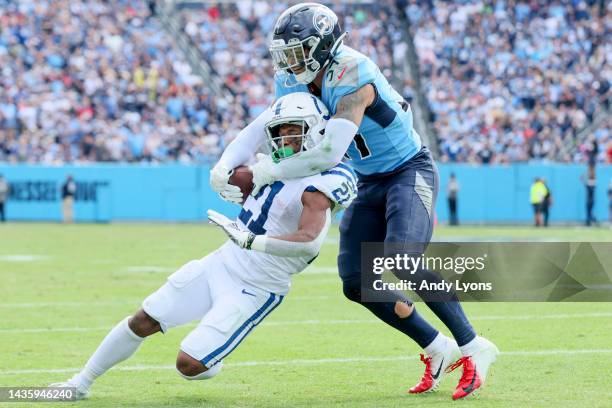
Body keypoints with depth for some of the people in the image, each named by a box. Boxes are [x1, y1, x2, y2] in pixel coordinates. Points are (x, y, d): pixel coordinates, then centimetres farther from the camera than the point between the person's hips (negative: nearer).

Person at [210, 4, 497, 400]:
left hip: (409, 170, -8)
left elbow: (329, 153, -36)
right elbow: (261, 129, -1)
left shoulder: (353, 79, -30)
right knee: (357, 283, -1)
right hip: (370, 182, 9)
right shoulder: (296, 83, -3)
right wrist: (225, 166, -19)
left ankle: (473, 348, -15)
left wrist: (267, 172, -28)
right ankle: (437, 349, 11)